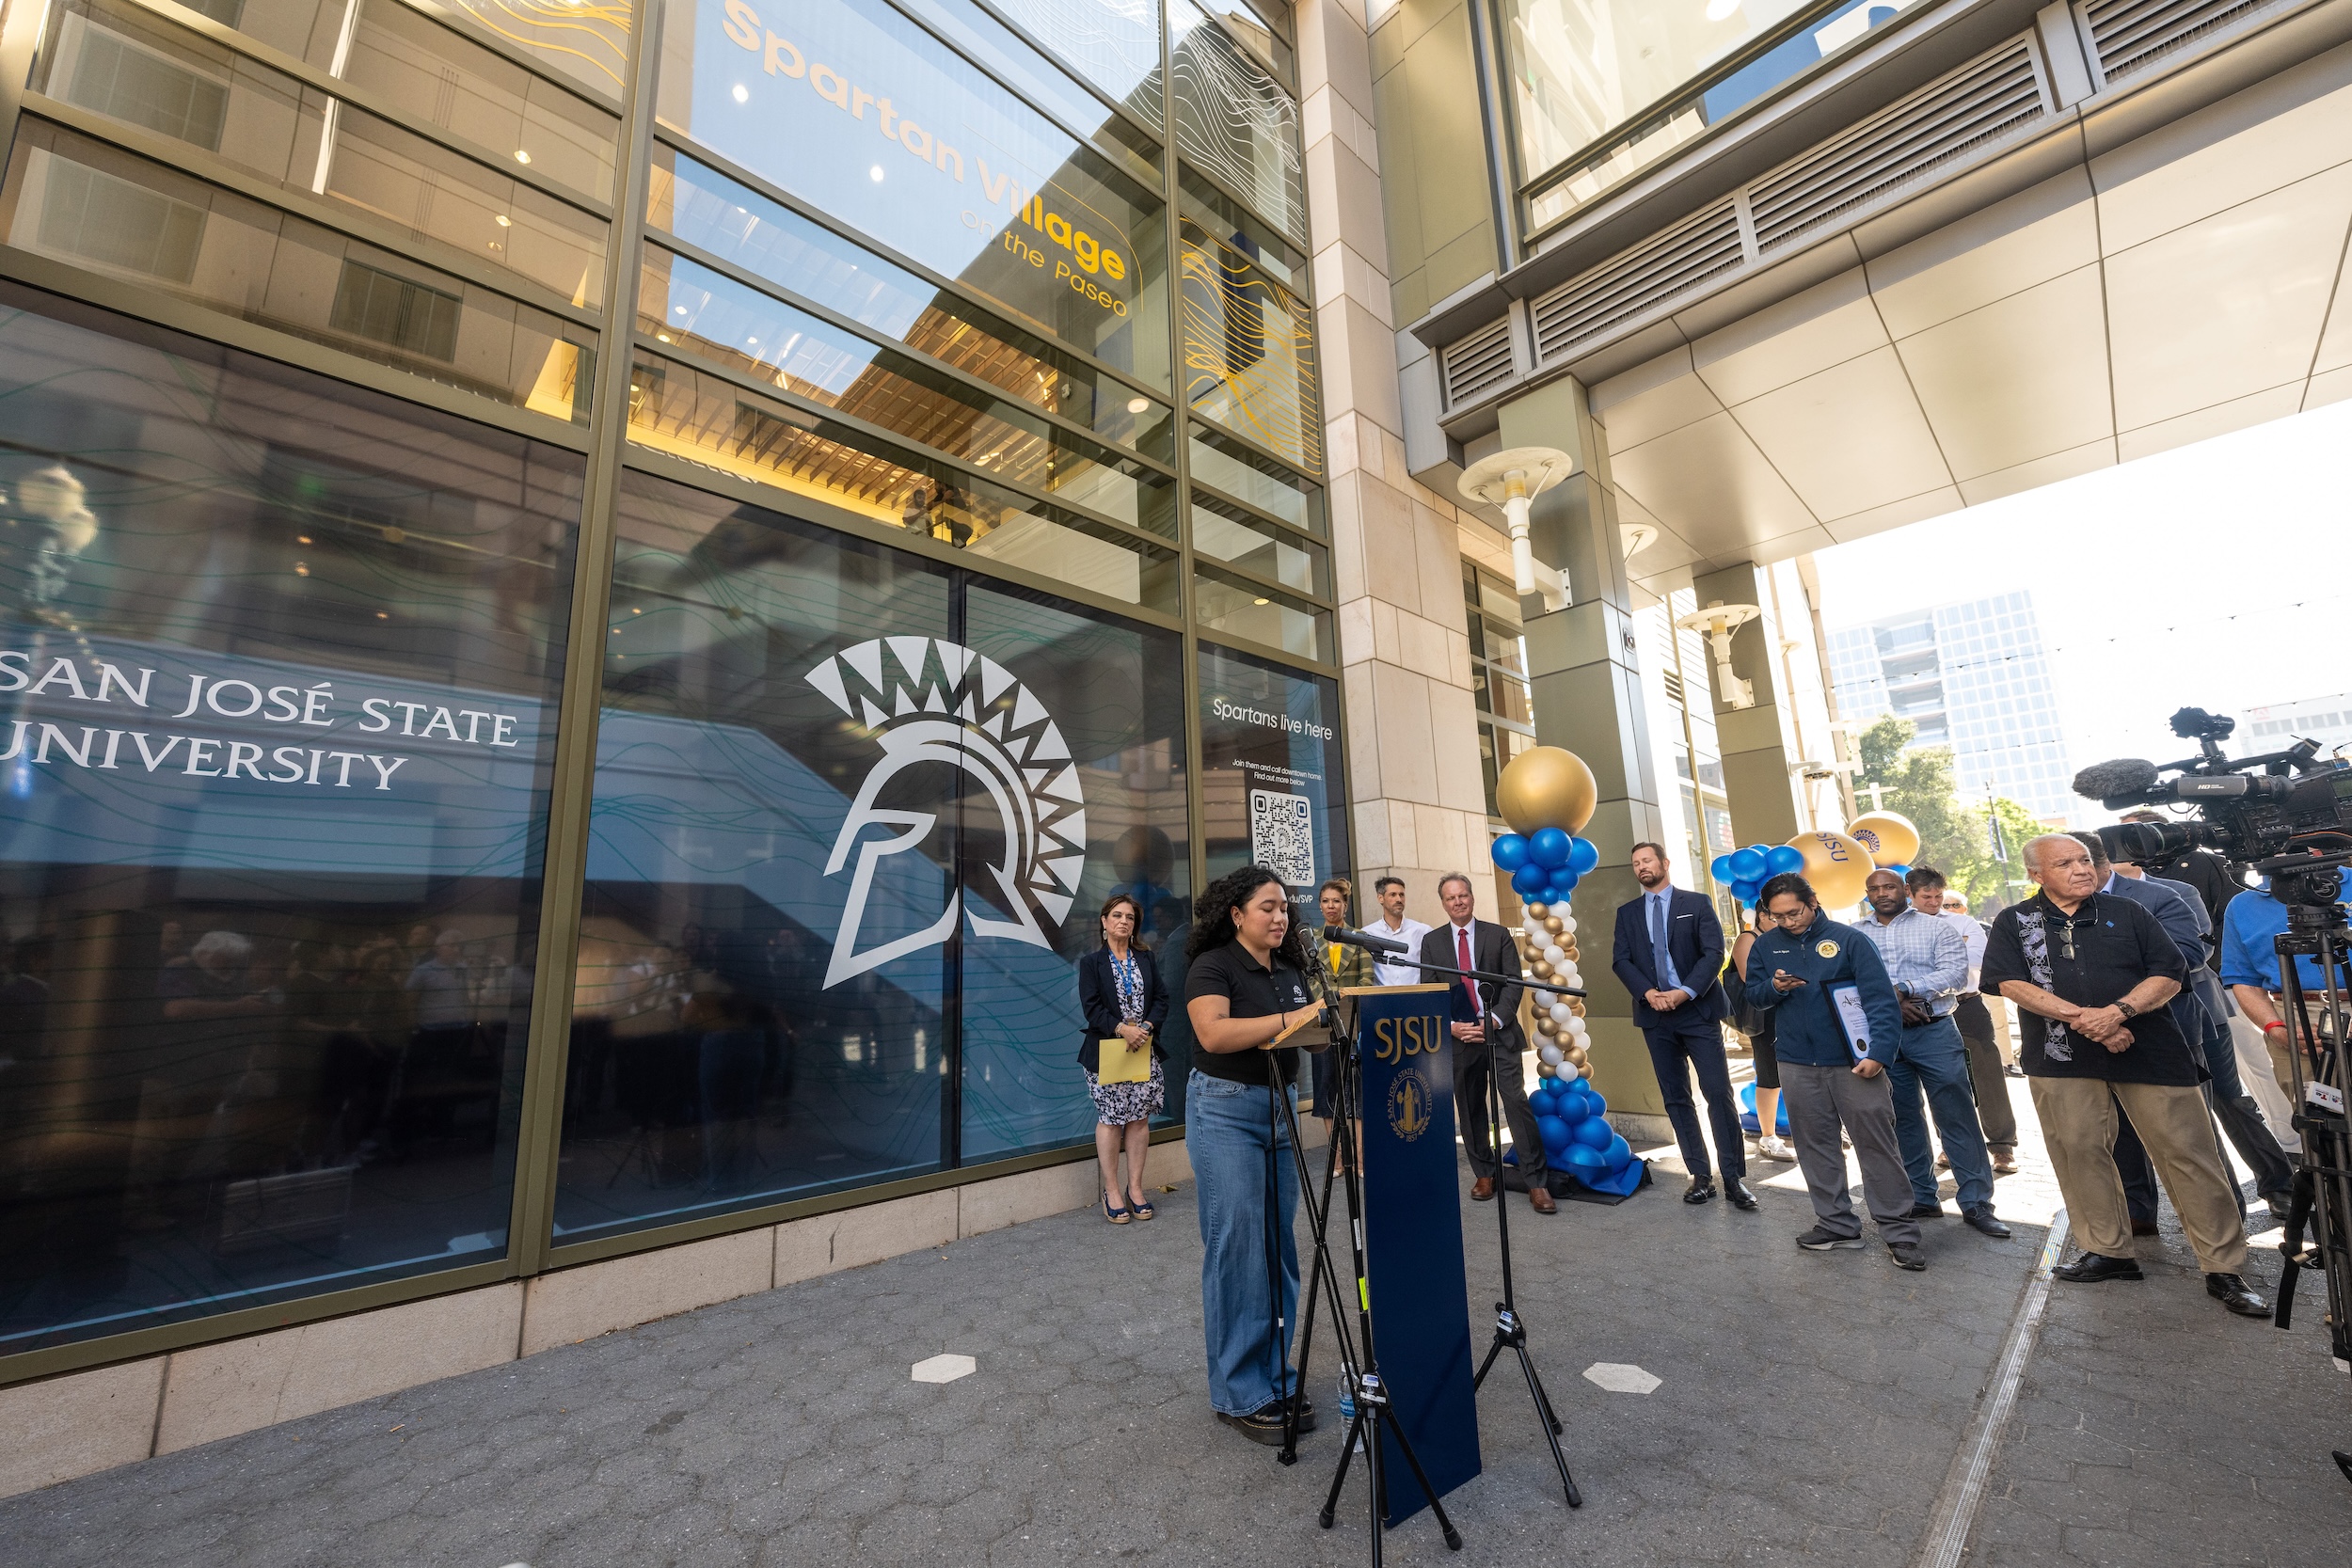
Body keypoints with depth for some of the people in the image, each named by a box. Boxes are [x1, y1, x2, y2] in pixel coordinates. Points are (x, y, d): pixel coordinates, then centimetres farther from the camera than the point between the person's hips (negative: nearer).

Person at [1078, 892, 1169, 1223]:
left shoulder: (1146, 960, 11)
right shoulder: (1091, 963, 0)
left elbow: (1162, 998, 6)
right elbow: (1091, 1006, -9)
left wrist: (1148, 1027, -11)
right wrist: (1122, 1029, -20)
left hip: (1145, 1049, 3)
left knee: (1139, 1118, 6)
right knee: (1110, 1119, 1)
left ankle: (1136, 1189, 17)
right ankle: (1111, 1192, 13)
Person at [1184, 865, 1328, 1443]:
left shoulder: (1290, 970, 11)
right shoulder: (1213, 965, -11)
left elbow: (1313, 1039, 12)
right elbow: (1213, 1032, -26)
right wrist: (1288, 1020, -31)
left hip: (1280, 1108, 7)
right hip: (1225, 1111, -7)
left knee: (1280, 1249, 12)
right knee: (1237, 1250, -2)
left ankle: (1275, 1379, 26)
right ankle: (1239, 1394, 12)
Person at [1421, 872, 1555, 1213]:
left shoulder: (1498, 935, 5)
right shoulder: (1432, 942, 7)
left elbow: (1513, 983, -1)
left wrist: (1495, 1020, -13)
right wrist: (1452, 1026, -8)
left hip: (1499, 1032, -2)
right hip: (1458, 1036, 2)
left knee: (1517, 1102, -8)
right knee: (1470, 1111, 9)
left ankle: (1537, 1183, -1)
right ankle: (1485, 1175, 24)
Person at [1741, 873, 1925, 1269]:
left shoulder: (1849, 939, -5)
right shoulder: (1766, 946, 5)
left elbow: (1882, 999, -9)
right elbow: (1752, 994, 10)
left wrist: (1880, 1052, -18)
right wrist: (1775, 987, -13)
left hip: (1853, 1062, -3)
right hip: (1797, 1065, 4)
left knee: (1877, 1145, 0)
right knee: (1816, 1147, 10)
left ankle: (1899, 1232, 13)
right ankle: (1836, 1224, 23)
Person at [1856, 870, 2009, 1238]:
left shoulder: (1934, 926, 3)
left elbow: (1955, 972, -9)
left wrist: (1904, 989, -16)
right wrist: (1887, 1003, -15)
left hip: (1933, 1032, -2)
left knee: (1957, 1118, -1)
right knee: (1903, 1121, 11)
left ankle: (1976, 1203, 10)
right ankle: (1923, 1198, 22)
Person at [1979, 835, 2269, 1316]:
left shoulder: (2126, 913, 9)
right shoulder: (2013, 923, 4)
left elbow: (2169, 974, 2)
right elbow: (2012, 984, -6)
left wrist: (2118, 1011, -15)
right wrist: (2082, 1018, -16)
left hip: (2149, 1053, 1)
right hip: (2063, 1058, -1)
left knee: (2188, 1153, 2)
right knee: (2078, 1150, 3)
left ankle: (2224, 1269, 13)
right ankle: (2108, 1252, 17)